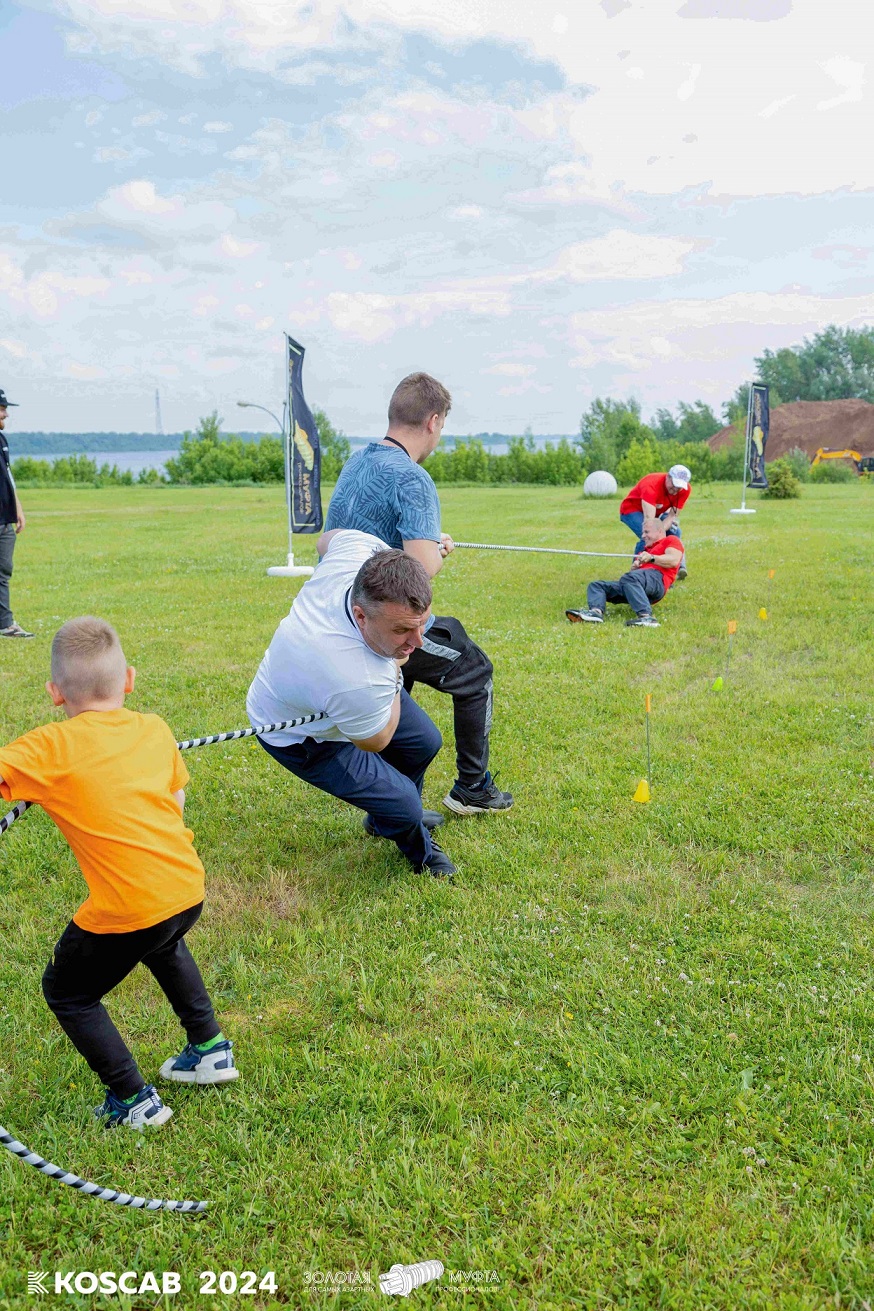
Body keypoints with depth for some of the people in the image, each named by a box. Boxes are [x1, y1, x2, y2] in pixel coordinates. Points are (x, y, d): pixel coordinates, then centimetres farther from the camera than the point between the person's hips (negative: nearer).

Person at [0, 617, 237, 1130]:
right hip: (188, 888, 6)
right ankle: (211, 1049, 44)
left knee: (67, 993, 21)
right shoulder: (155, 729, 6)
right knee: (163, 946, 39)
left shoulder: (51, 748, -10)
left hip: (127, 910, -6)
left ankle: (135, 1101, 24)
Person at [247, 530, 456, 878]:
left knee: (424, 742, 21)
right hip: (303, 737, -8)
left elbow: (327, 539, -4)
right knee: (403, 806, -8)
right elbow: (374, 742, -24)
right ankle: (419, 851, 31)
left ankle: (383, 819, 50)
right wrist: (395, 670, -17)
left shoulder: (360, 549, -34)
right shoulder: (362, 682, -49)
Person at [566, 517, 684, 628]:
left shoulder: (671, 539, 20)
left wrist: (651, 558, -10)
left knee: (629, 579, -39)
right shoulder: (644, 550, 41)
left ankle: (646, 617, -54)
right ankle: (596, 612, -34)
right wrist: (634, 568, 8)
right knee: (595, 586, -2)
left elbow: (674, 561, -1)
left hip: (656, 578, -8)